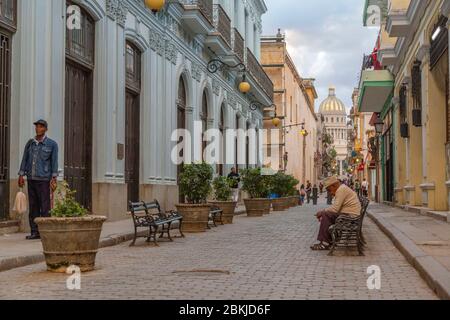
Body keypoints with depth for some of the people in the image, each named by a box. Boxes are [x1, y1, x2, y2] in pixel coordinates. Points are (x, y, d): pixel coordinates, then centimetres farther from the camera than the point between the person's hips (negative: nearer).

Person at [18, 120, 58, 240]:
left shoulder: (52, 144, 1)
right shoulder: (30, 143, 12)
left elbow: (54, 162, -2)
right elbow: (25, 159, 13)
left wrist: (54, 178, -8)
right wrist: (21, 175, 6)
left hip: (43, 179, -4)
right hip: (31, 179, 4)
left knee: (45, 206, -5)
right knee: (33, 206, 5)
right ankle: (35, 232, 10)